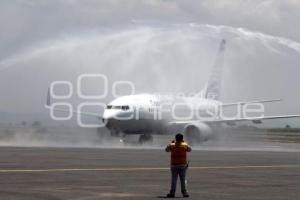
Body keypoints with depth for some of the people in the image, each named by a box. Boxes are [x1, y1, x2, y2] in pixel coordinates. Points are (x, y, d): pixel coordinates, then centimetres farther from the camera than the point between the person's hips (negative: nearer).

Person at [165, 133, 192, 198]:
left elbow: (167, 150, 15)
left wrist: (171, 143, 22)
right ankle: (184, 192, 0)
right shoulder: (185, 145, -2)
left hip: (174, 165, 0)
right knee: (183, 179, 4)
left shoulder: (172, 145, -4)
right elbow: (189, 150, 19)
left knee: (174, 179, 4)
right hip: (183, 165, 0)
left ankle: (172, 193, 2)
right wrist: (184, 142, 24)